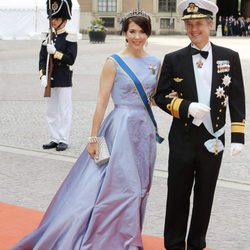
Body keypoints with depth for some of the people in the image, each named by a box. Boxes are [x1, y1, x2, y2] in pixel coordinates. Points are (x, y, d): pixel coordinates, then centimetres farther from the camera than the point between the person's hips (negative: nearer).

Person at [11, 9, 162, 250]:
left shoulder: (155, 63, 7)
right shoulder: (114, 62, -8)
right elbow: (102, 101, -9)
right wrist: (93, 137, -11)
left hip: (145, 130, 6)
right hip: (121, 129, -5)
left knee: (138, 187, 11)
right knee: (122, 186, -7)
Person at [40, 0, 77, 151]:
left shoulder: (70, 38, -5)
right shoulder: (48, 39, 10)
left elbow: (71, 59, -12)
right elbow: (42, 59, 7)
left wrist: (55, 52, -21)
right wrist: (43, 75, -7)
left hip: (64, 82, -6)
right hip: (50, 81, 6)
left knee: (64, 111, 0)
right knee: (51, 112, 9)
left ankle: (64, 140, 4)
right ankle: (55, 139, 17)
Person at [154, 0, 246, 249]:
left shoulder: (229, 57, 1)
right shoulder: (173, 60, -1)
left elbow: (237, 100, 2)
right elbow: (161, 96, 0)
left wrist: (238, 136, -4)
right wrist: (187, 107, -17)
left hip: (213, 139, 1)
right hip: (183, 138, -1)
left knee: (205, 196, 11)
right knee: (178, 194, 7)